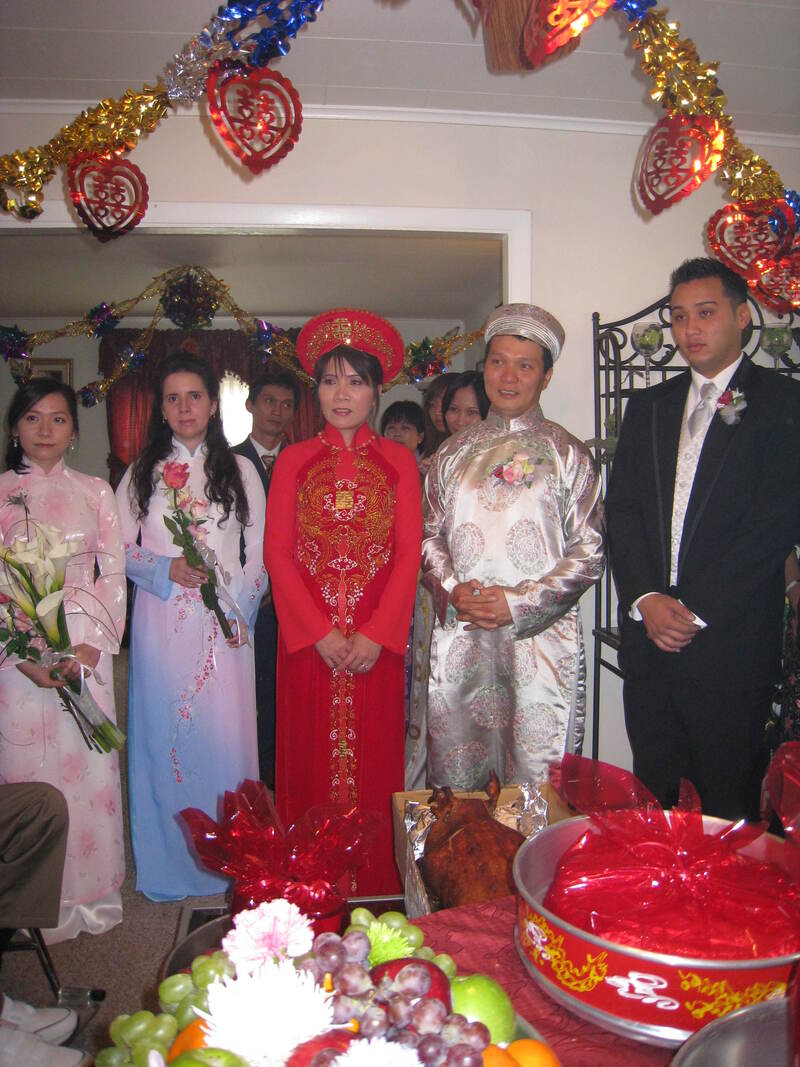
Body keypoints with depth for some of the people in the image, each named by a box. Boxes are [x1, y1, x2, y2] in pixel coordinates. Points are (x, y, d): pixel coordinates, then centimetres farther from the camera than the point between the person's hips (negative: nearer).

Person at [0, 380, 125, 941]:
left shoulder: (95, 491, 9)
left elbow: (114, 573, 5)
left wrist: (93, 644, -7)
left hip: (87, 649, 2)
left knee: (90, 765, 4)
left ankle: (92, 894, 20)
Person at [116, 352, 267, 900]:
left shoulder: (240, 470, 8)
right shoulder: (142, 473, 9)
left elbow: (261, 551, 7)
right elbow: (120, 549, 8)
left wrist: (240, 608, -5)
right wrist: (167, 569, -10)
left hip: (223, 623, -1)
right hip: (161, 622, 1)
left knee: (225, 732, 1)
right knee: (163, 734, 4)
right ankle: (169, 865, 19)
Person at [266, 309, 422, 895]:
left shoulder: (398, 461, 7)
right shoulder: (294, 460, 8)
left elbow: (409, 554, 0)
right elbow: (278, 554, 2)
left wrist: (374, 634, -11)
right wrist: (320, 631, -9)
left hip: (377, 636, 0)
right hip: (307, 637, 1)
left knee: (373, 756, 4)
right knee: (312, 756, 5)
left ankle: (376, 882, 20)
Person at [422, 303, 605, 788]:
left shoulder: (568, 453, 4)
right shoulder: (455, 452, 13)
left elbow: (589, 552, -1)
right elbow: (429, 534, 13)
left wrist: (519, 603, -11)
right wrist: (452, 590, -6)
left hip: (542, 638, -2)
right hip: (458, 640, 3)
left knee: (537, 785, 3)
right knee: (453, 788, 9)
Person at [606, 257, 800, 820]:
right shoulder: (648, 406, 15)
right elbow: (622, 509, 8)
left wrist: (698, 610, -12)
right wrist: (645, 598, -6)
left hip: (733, 634, -4)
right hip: (648, 627, 4)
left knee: (728, 798, 6)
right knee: (651, 782, 13)